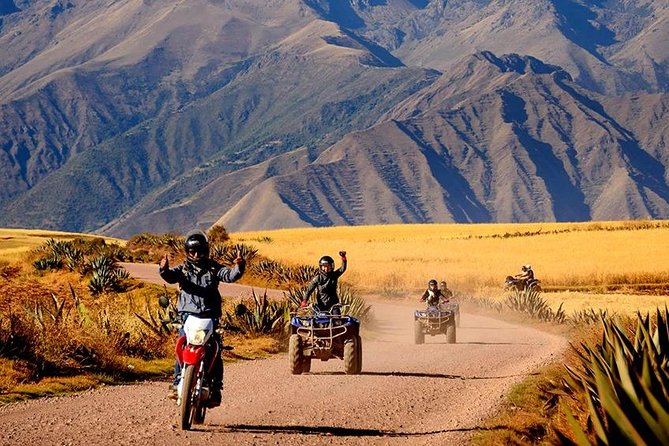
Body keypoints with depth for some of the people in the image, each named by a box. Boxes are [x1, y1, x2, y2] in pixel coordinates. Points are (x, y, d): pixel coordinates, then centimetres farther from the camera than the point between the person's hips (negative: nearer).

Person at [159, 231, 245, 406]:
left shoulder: (213, 268, 11)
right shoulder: (183, 269, 9)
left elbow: (229, 275, -2)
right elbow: (171, 276, -10)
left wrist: (239, 267, -24)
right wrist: (164, 270, -34)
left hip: (210, 316, 1)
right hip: (189, 315, -1)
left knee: (215, 352, -5)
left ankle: (215, 390, 0)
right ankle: (177, 383, -10)